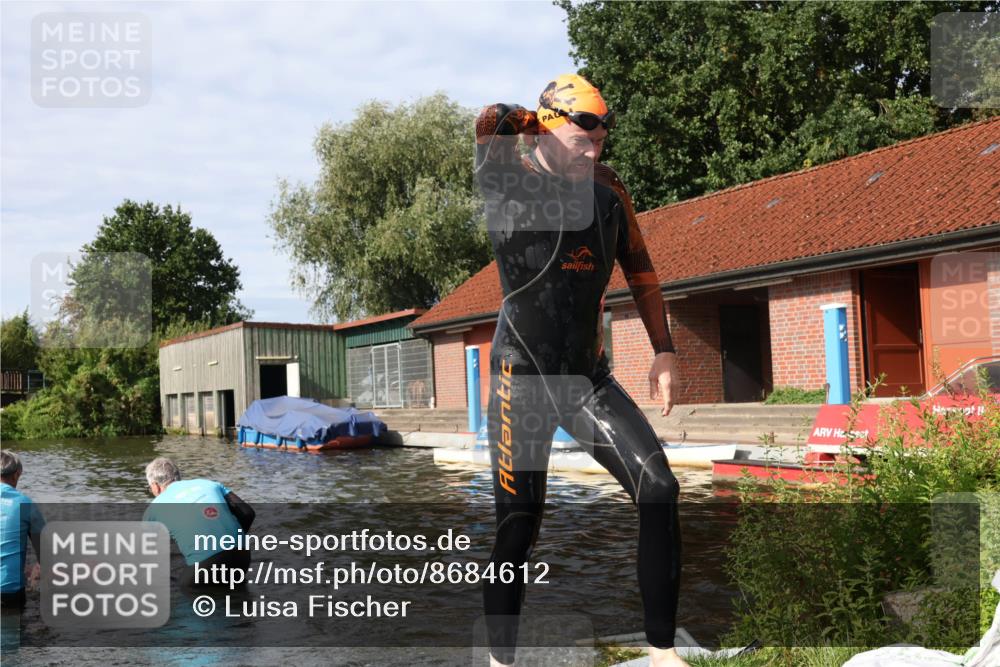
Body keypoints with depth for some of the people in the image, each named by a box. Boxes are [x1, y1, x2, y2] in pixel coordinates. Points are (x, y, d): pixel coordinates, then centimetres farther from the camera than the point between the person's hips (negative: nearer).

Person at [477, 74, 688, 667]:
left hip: (590, 378, 5)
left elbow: (641, 273, 14)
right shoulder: (509, 179, -6)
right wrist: (532, 123, -5)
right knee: (519, 527, 0)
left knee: (659, 490, -6)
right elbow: (490, 123, -25)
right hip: (523, 382, -4)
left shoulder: (608, 188, 7)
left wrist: (665, 351, 9)